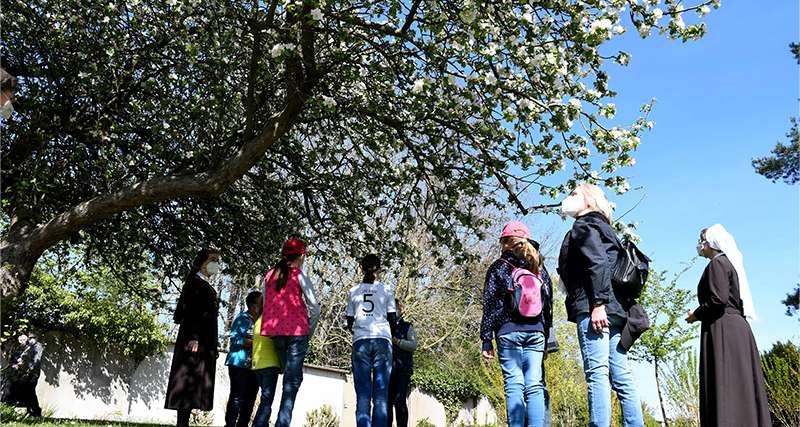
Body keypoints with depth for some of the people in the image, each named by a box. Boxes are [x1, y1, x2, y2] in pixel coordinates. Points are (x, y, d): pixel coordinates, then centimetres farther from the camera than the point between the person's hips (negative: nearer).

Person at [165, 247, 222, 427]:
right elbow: (190, 311, -14)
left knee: (195, 383, 5)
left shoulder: (207, 286, 22)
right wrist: (193, 337, -25)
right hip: (194, 339, -9)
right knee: (188, 380, -10)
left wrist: (212, 348, 19)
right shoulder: (194, 281, -3)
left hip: (204, 341, 9)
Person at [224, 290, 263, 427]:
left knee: (250, 398, 5)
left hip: (255, 366, 7)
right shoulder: (242, 318, -3)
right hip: (240, 364, -6)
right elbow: (234, 339, -13)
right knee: (237, 397, -7)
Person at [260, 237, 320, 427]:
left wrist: (275, 324, 16)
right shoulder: (299, 275, -3)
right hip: (297, 331, -5)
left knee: (289, 375, 17)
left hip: (275, 332, 5)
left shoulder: (269, 275, 11)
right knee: (293, 379, -4)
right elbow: (314, 307, -6)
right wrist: (310, 330, 6)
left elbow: (265, 304, 11)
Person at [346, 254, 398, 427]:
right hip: (382, 340, -1)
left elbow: (349, 323, 13)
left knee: (363, 394, 0)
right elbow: (392, 320, 7)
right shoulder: (386, 290, 7)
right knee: (381, 393, 0)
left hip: (360, 341, 1)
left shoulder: (353, 291, 11)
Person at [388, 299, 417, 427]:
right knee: (387, 402, -3)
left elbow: (413, 345, -2)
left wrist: (396, 340, -14)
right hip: (387, 369, 3)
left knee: (399, 401, -14)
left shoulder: (407, 327, 12)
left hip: (403, 369, -3)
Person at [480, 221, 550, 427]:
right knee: (535, 386, 1)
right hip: (536, 332, 3)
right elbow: (547, 304, 13)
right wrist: (546, 339, 15)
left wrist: (486, 339, 0)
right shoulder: (539, 268, 15)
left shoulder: (498, 267, 5)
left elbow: (490, 305, 0)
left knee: (514, 385, -3)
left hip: (509, 332, -3)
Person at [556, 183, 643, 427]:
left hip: (592, 309, -9)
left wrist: (598, 303, -21)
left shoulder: (583, 225, 2)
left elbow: (597, 263, -14)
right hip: (615, 310, 9)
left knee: (596, 373, -14)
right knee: (621, 377, 4)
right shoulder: (602, 228, 29)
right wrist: (605, 304, 18)